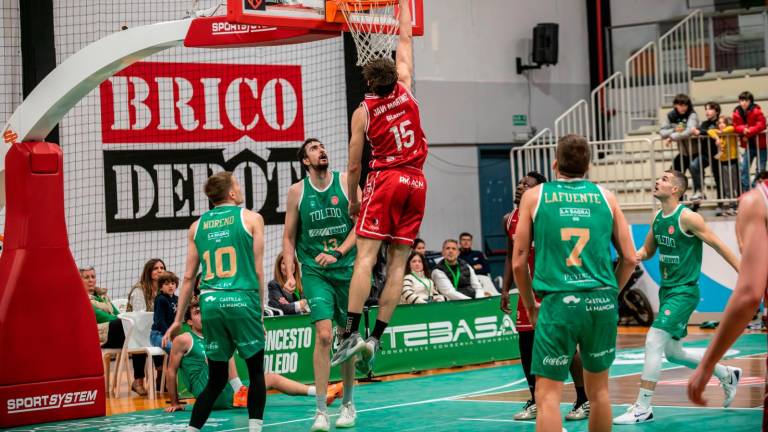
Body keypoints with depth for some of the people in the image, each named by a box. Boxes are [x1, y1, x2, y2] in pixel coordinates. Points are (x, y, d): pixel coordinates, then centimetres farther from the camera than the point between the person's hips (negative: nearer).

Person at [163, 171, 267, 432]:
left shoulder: (197, 226, 14)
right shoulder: (251, 218, 5)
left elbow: (189, 276, 13)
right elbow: (258, 271, 1)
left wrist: (178, 319, 17)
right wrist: (261, 310, 7)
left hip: (210, 302, 4)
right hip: (241, 301, -4)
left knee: (216, 380, 12)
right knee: (256, 371, 9)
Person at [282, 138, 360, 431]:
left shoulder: (346, 182, 0)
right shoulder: (297, 191, 2)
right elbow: (289, 237, 8)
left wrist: (337, 253, -14)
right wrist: (289, 274, -2)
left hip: (347, 268, 1)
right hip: (314, 271, -1)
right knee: (324, 335, -15)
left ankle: (347, 404, 25)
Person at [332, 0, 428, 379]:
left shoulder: (363, 112, 0)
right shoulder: (405, 90, 6)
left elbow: (354, 166, 3)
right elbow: (405, 40, 19)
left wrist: (353, 200, 16)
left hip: (385, 181, -3)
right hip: (416, 181, 3)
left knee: (365, 257, -9)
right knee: (397, 264, 2)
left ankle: (353, 333, -22)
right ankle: (375, 338, -2)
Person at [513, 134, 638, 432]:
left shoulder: (534, 196, 6)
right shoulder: (605, 197, 10)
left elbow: (518, 262, 4)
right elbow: (629, 259, 9)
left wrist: (531, 307, 15)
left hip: (558, 303, -3)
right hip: (602, 301, 3)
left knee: (548, 393, -1)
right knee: (599, 389, 17)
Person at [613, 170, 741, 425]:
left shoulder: (687, 217, -15)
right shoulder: (657, 218, 8)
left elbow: (718, 245, -11)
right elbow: (648, 249, 20)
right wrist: (636, 256, -3)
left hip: (684, 291, -9)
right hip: (666, 290, 9)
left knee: (654, 341, -17)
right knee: (672, 352, 16)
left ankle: (643, 408, -12)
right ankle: (727, 375, 36)